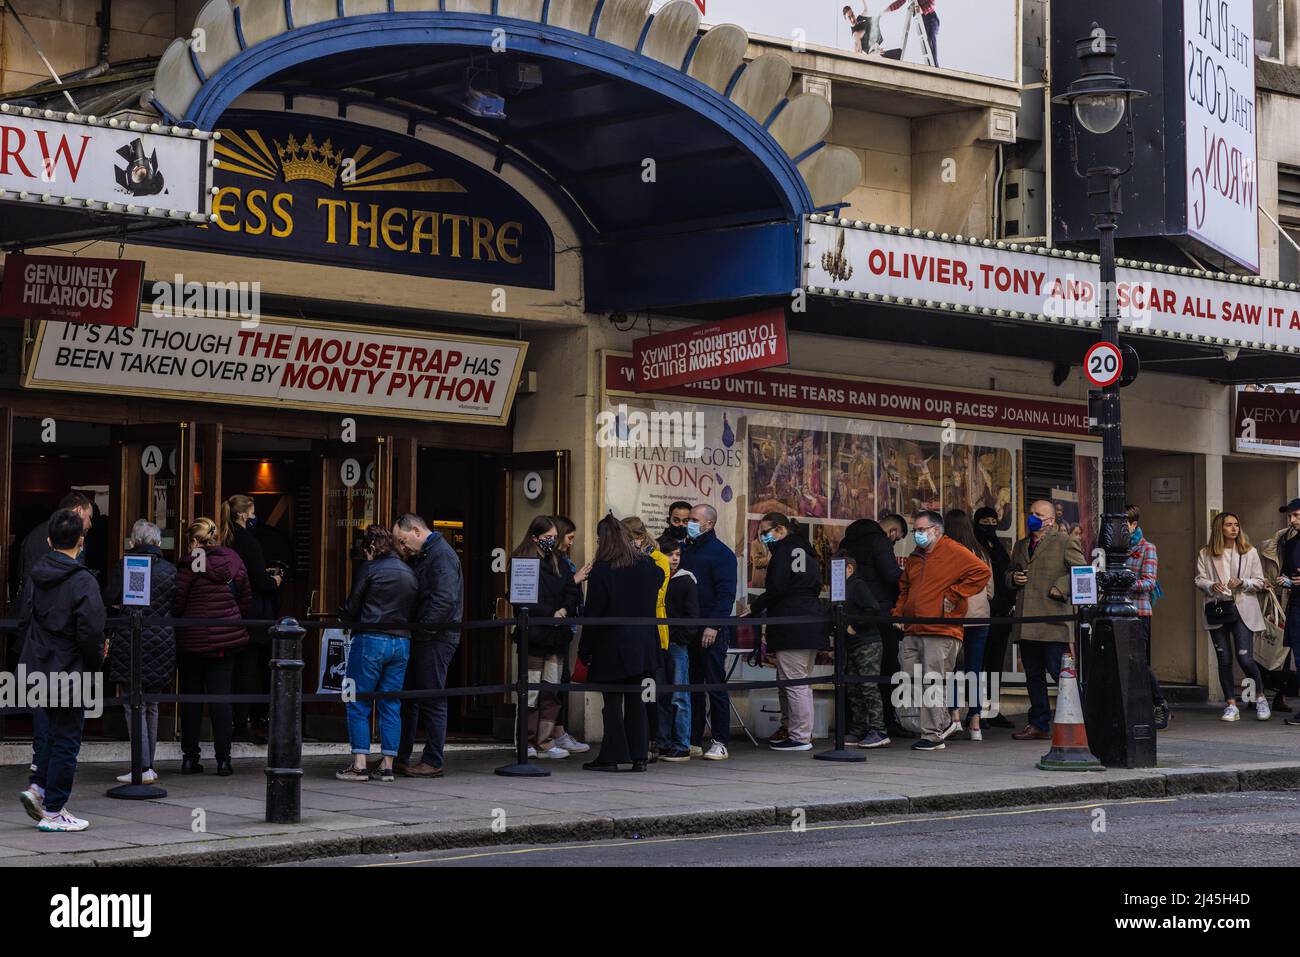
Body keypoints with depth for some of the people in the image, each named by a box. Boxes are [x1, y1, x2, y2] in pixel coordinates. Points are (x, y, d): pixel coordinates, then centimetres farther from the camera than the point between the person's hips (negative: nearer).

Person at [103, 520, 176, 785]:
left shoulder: (122, 568, -7)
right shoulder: (170, 570, 3)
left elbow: (107, 604, -5)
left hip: (130, 644, -4)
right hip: (162, 642, 4)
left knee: (134, 706, 0)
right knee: (152, 706, 15)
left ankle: (143, 768, -6)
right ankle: (148, 765, 18)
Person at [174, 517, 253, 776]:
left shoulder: (188, 565, -11)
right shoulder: (233, 561, 1)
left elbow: (176, 602, -12)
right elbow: (247, 602, 7)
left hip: (191, 639, -3)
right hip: (226, 638, 3)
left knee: (191, 697, 8)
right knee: (221, 697, 4)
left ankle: (190, 758, 11)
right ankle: (223, 759, 2)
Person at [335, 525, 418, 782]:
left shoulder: (370, 569, -6)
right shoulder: (410, 573, 11)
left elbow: (351, 607, -3)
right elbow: (414, 610, 13)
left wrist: (343, 616, 17)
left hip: (370, 640, -6)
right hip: (402, 642, 6)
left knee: (358, 705, 1)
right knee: (391, 706, 9)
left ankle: (359, 764, -3)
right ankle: (387, 765, 7)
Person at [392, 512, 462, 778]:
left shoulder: (442, 554, -13)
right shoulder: (419, 557, 19)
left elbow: (445, 599, -24)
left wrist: (421, 627, -20)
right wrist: (413, 628, 8)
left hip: (436, 639, -10)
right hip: (421, 639, 10)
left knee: (432, 701, -4)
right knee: (407, 697, 11)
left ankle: (433, 762, 2)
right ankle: (400, 758, 17)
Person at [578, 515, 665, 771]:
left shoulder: (601, 570, -13)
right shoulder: (645, 564, 3)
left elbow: (594, 613, -11)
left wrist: (585, 649, -5)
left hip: (612, 644, -5)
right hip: (641, 643, 5)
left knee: (613, 700, 1)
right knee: (635, 697, 10)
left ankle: (611, 756, 2)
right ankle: (639, 755, 9)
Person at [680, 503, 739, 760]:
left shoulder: (721, 553, -5)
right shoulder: (688, 551, 17)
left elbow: (726, 594, -12)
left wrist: (714, 626, -20)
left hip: (712, 632, -7)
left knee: (716, 686, -4)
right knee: (692, 686, 7)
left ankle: (720, 743, 0)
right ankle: (693, 742, 12)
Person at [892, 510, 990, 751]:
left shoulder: (954, 552, -4)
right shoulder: (914, 558, 20)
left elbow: (982, 572, -14)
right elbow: (904, 589, 31)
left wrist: (954, 595, -14)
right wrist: (898, 614, 16)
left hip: (941, 633, -8)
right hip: (912, 632, 8)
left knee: (933, 684, -6)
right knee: (911, 683, 6)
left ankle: (933, 736, 1)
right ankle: (944, 722, 20)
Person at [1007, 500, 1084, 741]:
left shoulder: (1063, 542, 0)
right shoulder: (1020, 546, 21)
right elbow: (1009, 573, 31)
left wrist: (1060, 589, -14)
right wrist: (1013, 578, 8)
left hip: (1053, 620, -7)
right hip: (1026, 622, 7)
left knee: (1058, 671, -11)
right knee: (1033, 675, 9)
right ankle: (1038, 725, 15)